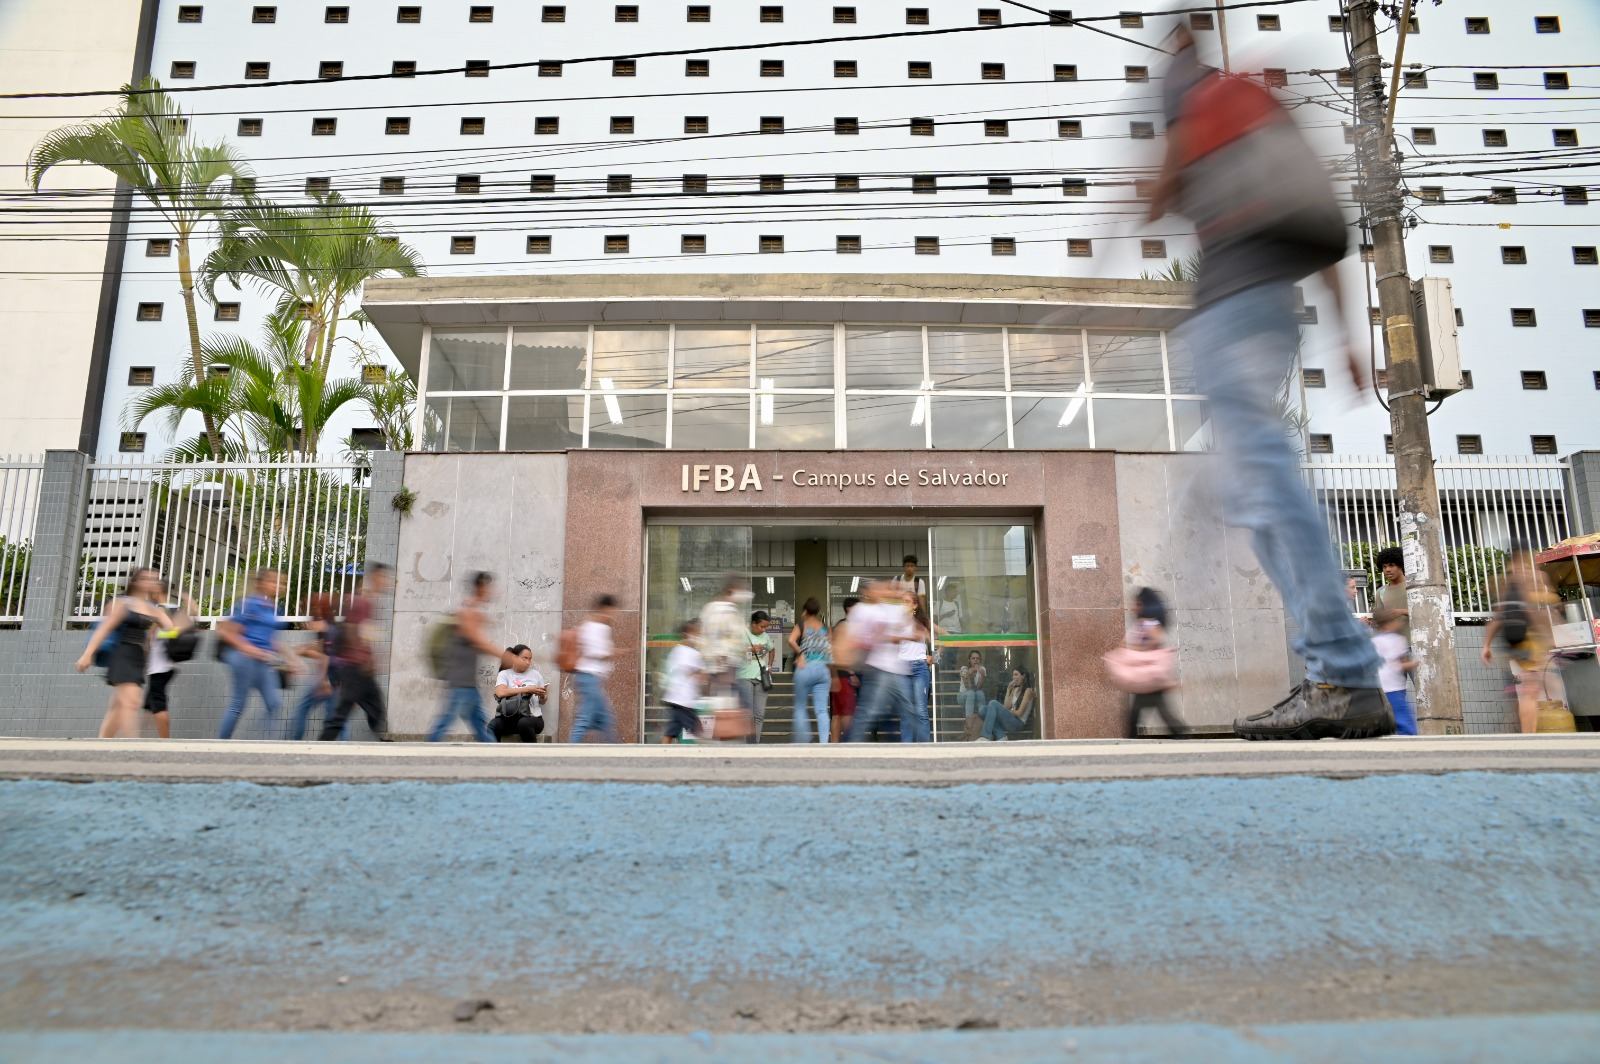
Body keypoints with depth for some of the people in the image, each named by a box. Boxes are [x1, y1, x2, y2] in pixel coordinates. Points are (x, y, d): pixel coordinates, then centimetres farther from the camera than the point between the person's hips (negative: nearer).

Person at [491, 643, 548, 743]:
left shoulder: (536, 674, 12)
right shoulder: (504, 674, 8)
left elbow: (542, 702, 17)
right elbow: (500, 693, -13)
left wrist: (542, 696, -8)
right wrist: (527, 689, -16)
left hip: (532, 718, 0)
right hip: (509, 718, 0)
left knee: (524, 723, -35)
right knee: (493, 725, -32)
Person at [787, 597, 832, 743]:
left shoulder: (801, 626, 2)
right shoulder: (826, 627, 11)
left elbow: (791, 640, -18)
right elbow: (831, 652, 8)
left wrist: (800, 654, -6)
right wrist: (832, 675, 14)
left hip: (806, 669, -2)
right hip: (823, 669, 2)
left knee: (800, 707, 13)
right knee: (821, 710, 2)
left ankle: (802, 742, 10)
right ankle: (823, 743, -9)